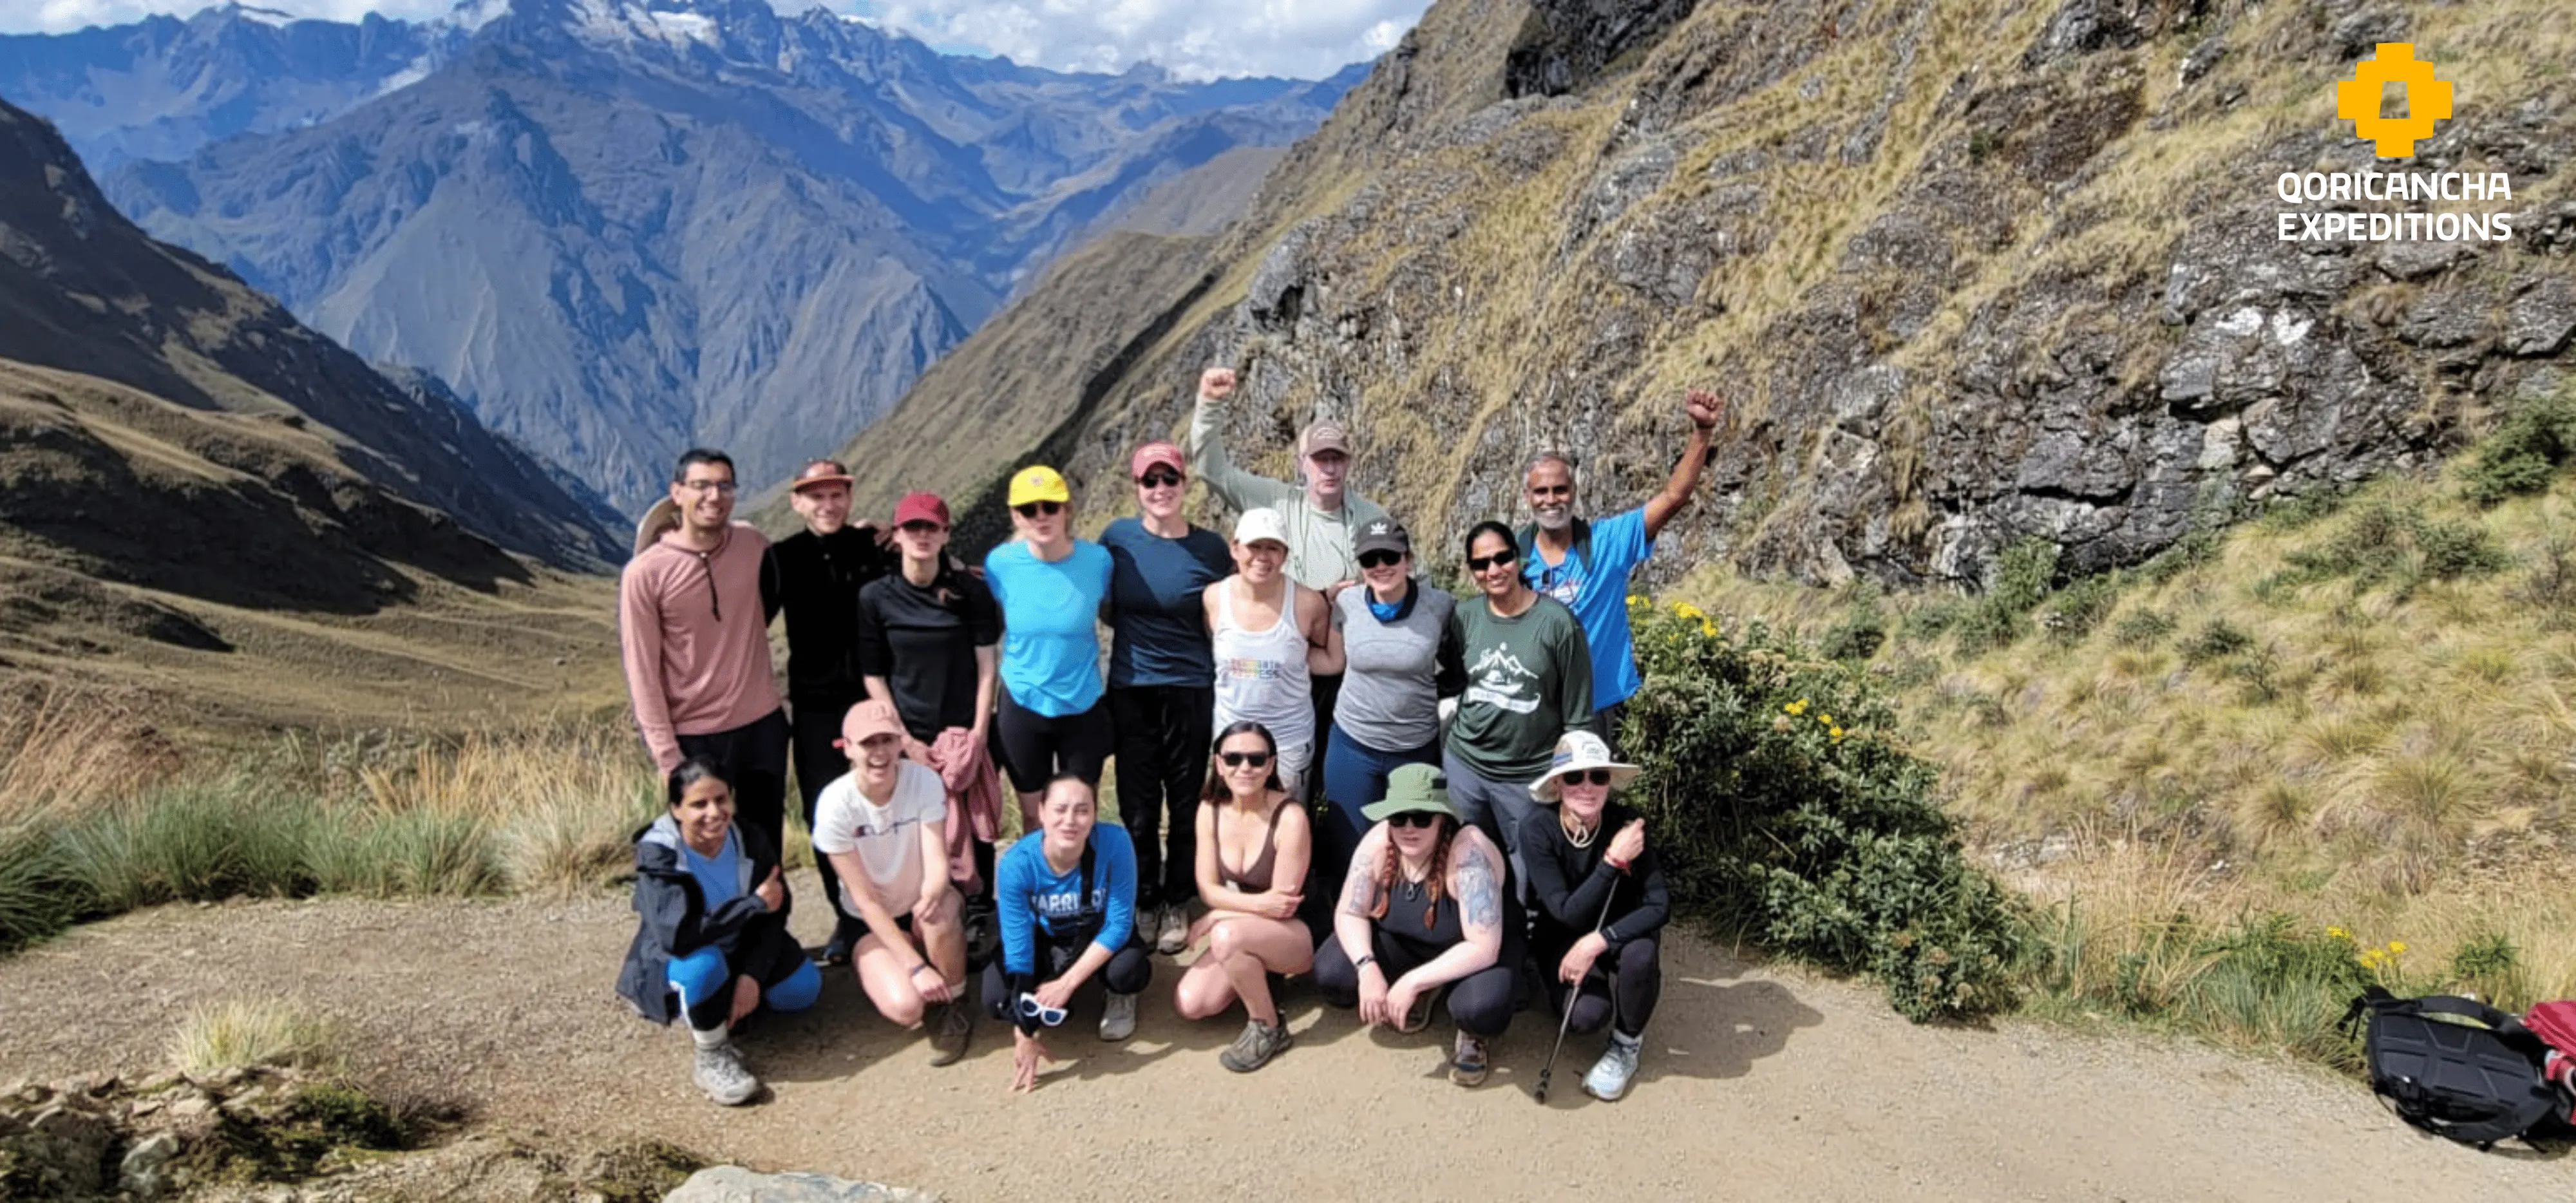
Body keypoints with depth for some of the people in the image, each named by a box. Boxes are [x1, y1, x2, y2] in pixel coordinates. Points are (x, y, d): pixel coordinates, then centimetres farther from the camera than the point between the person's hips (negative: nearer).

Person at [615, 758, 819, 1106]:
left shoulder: (751, 843, -13)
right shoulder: (657, 853, -25)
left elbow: (773, 919, -9)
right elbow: (676, 934, -40)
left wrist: (752, 976, -25)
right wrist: (755, 903, -32)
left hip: (737, 957, 6)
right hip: (672, 971, -6)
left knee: (804, 986, -12)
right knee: (704, 964, -38)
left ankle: (722, 1008, 11)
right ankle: (712, 1057, -14)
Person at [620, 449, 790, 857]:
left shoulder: (752, 543, -2)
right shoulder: (644, 573, -12)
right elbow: (643, 673, -10)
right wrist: (666, 756, -13)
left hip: (764, 724, 4)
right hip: (696, 739, -3)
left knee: (766, 850, 15)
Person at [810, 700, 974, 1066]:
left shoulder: (925, 781, -19)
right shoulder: (835, 804, -23)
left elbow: (938, 863, -24)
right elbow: (864, 898, -21)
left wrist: (932, 894, -50)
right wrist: (915, 965, -26)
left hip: (921, 908, 1)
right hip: (872, 922, -1)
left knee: (940, 914, -36)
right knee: (906, 1006, -26)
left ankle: (955, 1004, -9)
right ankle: (877, 969, 10)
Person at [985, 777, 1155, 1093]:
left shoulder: (1115, 843, -32)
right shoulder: (1016, 863, -29)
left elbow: (1119, 923, -24)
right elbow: (1016, 946, -23)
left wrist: (1067, 983, -31)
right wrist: (1025, 1035, -22)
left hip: (1100, 936, -1)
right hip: (1045, 940, 1)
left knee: (1130, 971, -34)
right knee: (997, 1000, -24)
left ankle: (1119, 997, 6)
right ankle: (1053, 1001, 11)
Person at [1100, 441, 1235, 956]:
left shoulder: (1211, 548, -2)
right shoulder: (1117, 538, 0)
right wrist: (1137, 635, 2)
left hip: (1190, 691, -1)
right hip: (1130, 691, 1)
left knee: (1186, 802, 8)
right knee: (1138, 806, 7)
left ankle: (1178, 904, 25)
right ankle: (1146, 902, 26)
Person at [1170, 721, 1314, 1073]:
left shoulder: (1290, 817, -25)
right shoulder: (1210, 810, -7)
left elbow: (1282, 905, -21)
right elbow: (1208, 889, -7)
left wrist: (1215, 918, -14)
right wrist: (1258, 903, -25)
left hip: (1297, 933, -6)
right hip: (1245, 934, 6)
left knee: (1227, 935, -34)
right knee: (1189, 1004, -11)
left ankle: (1268, 1029, -11)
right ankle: (1256, 975, 17)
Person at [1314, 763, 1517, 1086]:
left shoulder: (1469, 851, -34)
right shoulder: (1379, 842, -20)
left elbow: (1483, 948, -33)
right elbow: (1350, 913, -9)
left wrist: (1413, 981, -34)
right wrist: (1368, 967, -28)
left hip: (1471, 952, -5)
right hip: (1403, 941, 5)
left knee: (1481, 1009, -37)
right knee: (1330, 976, -16)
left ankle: (1472, 1036, 4)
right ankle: (1421, 995, 13)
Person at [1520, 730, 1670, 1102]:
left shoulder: (1626, 824, -21)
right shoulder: (1537, 830, -24)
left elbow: (1660, 906, -25)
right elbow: (1568, 914, -26)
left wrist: (1597, 943, -35)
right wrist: (1613, 861, -34)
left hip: (1619, 934, 1)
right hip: (1563, 941, -1)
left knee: (1641, 953, -34)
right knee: (1587, 1016, -28)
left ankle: (1626, 1045, -5)